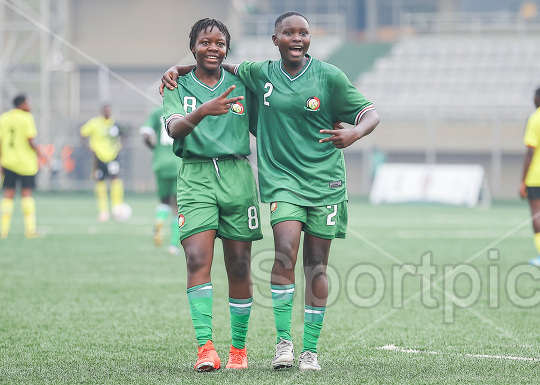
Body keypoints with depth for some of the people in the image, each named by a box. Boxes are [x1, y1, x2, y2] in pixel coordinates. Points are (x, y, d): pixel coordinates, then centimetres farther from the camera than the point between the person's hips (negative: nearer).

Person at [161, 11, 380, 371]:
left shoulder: (329, 76, -2)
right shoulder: (262, 74, 5)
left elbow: (370, 113, 2)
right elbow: (227, 67, 24)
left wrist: (355, 132, -20)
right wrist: (178, 69, 13)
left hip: (325, 180, 0)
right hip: (282, 178, 1)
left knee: (316, 266, 3)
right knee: (286, 251, -20)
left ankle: (311, 349, 13)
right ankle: (283, 341, -14)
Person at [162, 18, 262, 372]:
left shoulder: (241, 84, 10)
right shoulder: (178, 87, 5)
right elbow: (174, 128, -13)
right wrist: (204, 111, -32)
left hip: (238, 175, 2)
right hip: (196, 176, -2)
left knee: (239, 268, 2)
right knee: (198, 259, -17)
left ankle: (239, 349, 15)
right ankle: (205, 348, -22)